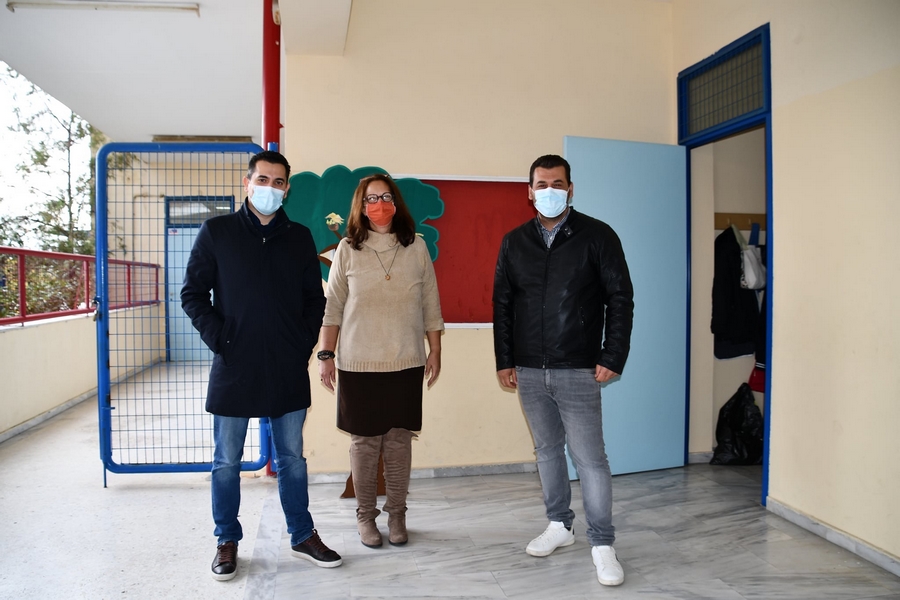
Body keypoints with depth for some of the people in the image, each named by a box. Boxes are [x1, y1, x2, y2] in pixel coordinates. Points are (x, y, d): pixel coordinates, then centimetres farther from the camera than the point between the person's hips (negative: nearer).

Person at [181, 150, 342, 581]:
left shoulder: (299, 237, 7)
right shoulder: (216, 232, 1)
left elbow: (315, 298, 13)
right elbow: (192, 294, 1)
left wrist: (306, 342, 2)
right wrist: (218, 338, -9)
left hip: (288, 369, 2)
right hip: (234, 368, -2)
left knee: (292, 458, 13)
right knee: (227, 461, 9)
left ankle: (303, 536, 27)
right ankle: (227, 542, 26)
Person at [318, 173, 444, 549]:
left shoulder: (416, 247, 3)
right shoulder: (347, 250, 0)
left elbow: (430, 305, 7)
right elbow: (332, 306, 1)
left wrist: (435, 351, 6)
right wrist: (326, 354, -2)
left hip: (406, 363, 1)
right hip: (358, 363, -1)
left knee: (400, 440, 7)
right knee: (364, 441, 6)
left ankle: (396, 514, 23)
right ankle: (365, 515, 23)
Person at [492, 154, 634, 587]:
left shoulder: (597, 236, -3)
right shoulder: (514, 242, 7)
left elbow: (620, 298, -4)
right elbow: (503, 304, 9)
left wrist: (613, 357, -9)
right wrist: (504, 361, 6)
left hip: (577, 371, -4)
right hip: (529, 371, 4)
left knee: (589, 457, -1)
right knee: (546, 450, 15)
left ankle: (602, 544, 13)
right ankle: (559, 525, 32)